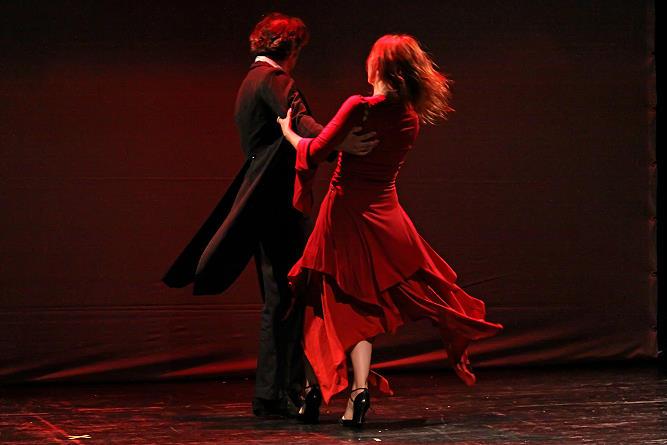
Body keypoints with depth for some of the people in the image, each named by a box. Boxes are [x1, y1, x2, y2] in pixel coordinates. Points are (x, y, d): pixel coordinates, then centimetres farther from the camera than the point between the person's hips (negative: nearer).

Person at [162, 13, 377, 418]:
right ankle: (276, 394, -11)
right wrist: (339, 142, -44)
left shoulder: (252, 81, 22)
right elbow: (299, 122, -29)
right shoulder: (273, 78, -10)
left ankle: (272, 393, 14)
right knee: (285, 297, -10)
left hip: (265, 199, 10)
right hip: (279, 199, -10)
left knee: (280, 299, 12)